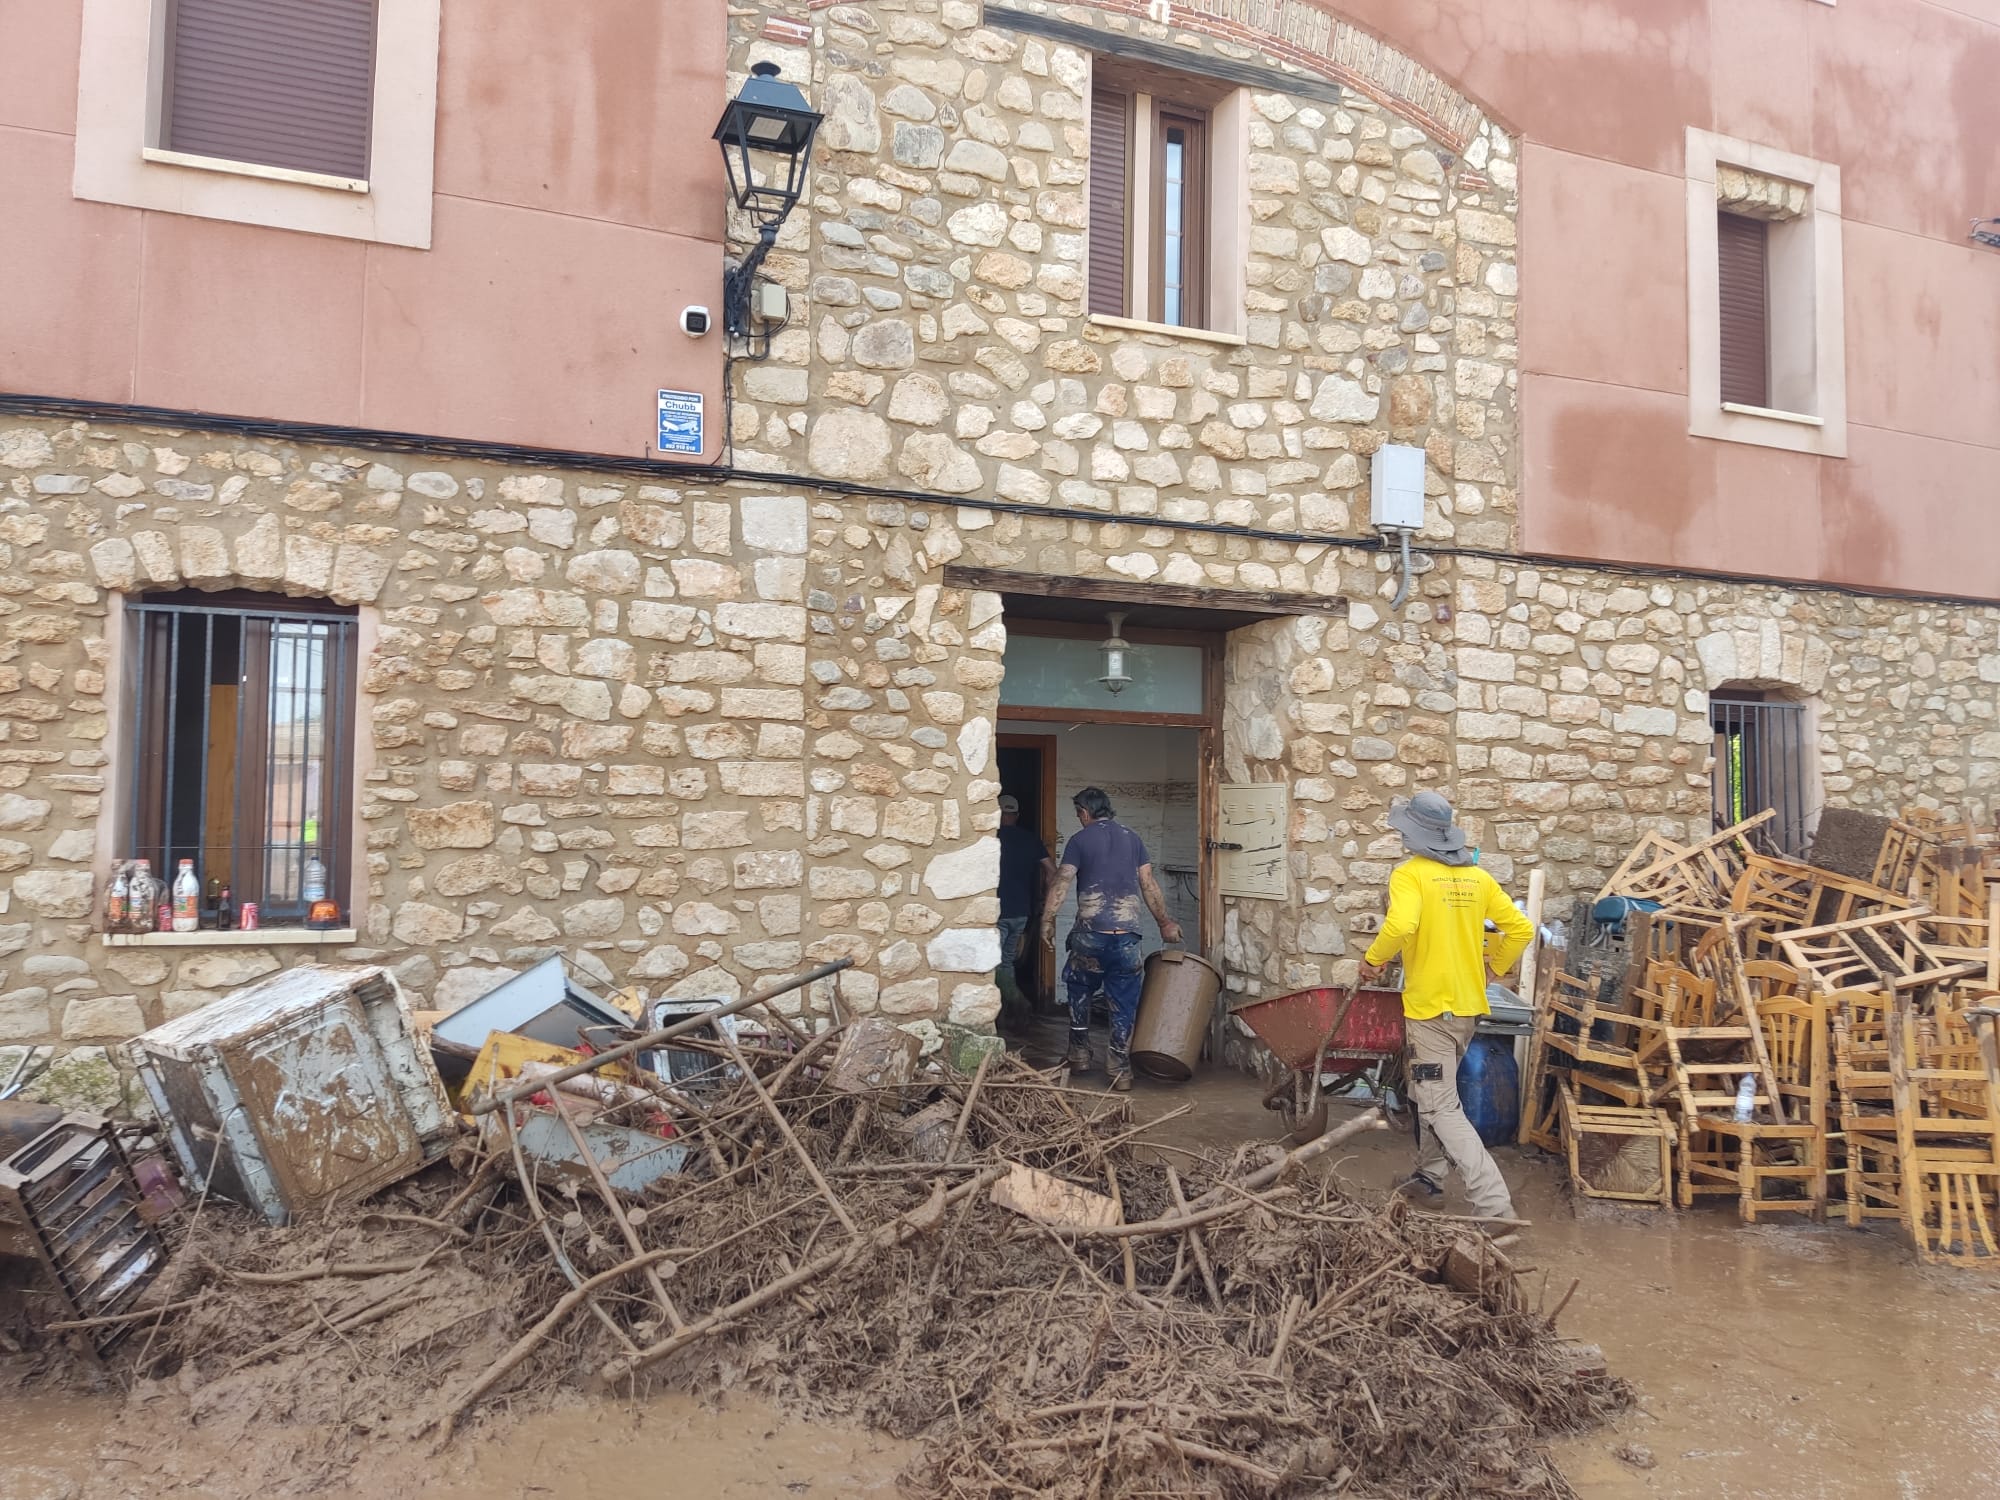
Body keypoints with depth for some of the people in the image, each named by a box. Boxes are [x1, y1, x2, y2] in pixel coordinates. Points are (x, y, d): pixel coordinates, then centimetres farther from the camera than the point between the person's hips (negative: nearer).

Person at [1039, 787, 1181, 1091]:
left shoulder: (1080, 840, 1)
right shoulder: (1132, 838, 11)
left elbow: (1062, 881, -7)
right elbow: (1149, 884, 10)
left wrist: (1047, 920, -4)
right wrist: (1165, 922, 17)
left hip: (1090, 933, -2)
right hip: (1127, 933, 2)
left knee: (1080, 992, 20)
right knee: (1123, 1003, 7)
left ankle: (1080, 1055, 24)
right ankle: (1121, 1071, 6)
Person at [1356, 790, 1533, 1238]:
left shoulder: (1410, 874, -13)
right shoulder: (1478, 877, 7)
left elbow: (1401, 925, -30)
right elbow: (1520, 928, 9)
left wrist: (1373, 959, -14)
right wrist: (1492, 968, 20)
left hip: (1430, 1007, -8)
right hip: (1469, 1007, 8)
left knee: (1442, 1109, -6)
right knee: (1432, 1091, 25)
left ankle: (1497, 1210, -13)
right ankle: (1431, 1175, 36)